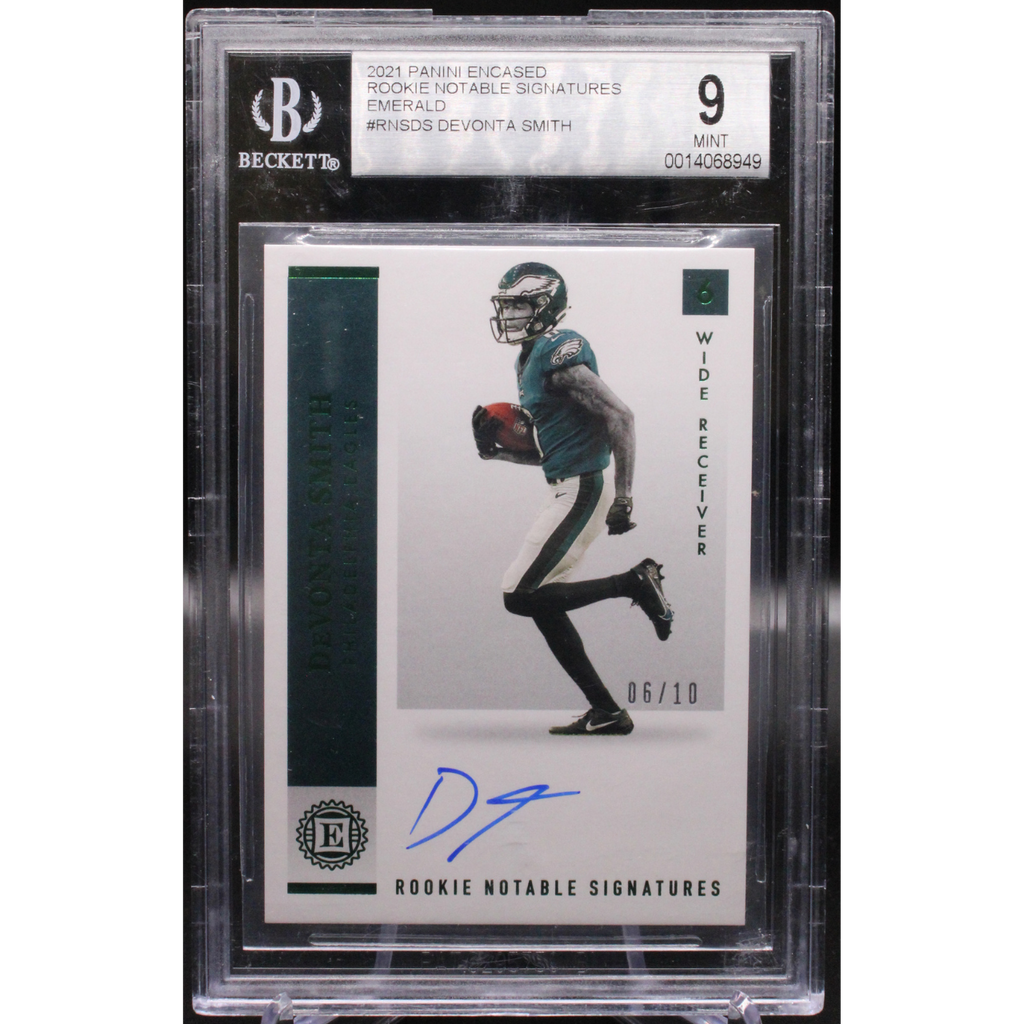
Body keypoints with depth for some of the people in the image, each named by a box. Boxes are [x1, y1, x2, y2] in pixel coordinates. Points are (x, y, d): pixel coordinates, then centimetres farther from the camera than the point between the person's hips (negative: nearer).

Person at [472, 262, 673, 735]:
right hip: (566, 489, 10)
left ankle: (635, 581, -3)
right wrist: (496, 450, 8)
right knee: (543, 605, 10)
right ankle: (606, 711, 15)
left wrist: (624, 497, -25)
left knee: (521, 597, -9)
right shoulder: (531, 359, 16)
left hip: (581, 491, -10)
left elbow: (619, 416, -21)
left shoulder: (558, 352, -14)